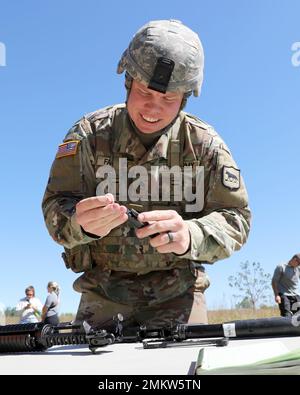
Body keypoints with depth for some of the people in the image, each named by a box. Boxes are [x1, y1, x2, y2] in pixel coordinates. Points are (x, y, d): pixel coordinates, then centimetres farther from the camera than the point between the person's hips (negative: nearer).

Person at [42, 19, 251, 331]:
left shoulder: (205, 143, -5)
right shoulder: (89, 133, -5)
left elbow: (235, 218, -7)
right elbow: (55, 207, -8)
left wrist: (190, 236, -30)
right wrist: (81, 222, -33)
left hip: (178, 293, 0)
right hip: (104, 295, 1)